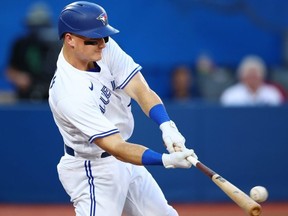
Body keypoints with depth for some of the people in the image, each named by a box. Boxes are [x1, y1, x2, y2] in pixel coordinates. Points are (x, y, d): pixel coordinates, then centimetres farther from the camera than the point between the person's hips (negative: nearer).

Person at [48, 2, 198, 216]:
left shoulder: (105, 49, -13)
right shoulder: (70, 94, -33)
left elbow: (140, 90, -19)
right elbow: (116, 148, -34)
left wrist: (167, 126, -36)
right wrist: (166, 160, -45)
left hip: (125, 164, 9)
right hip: (92, 171, -8)